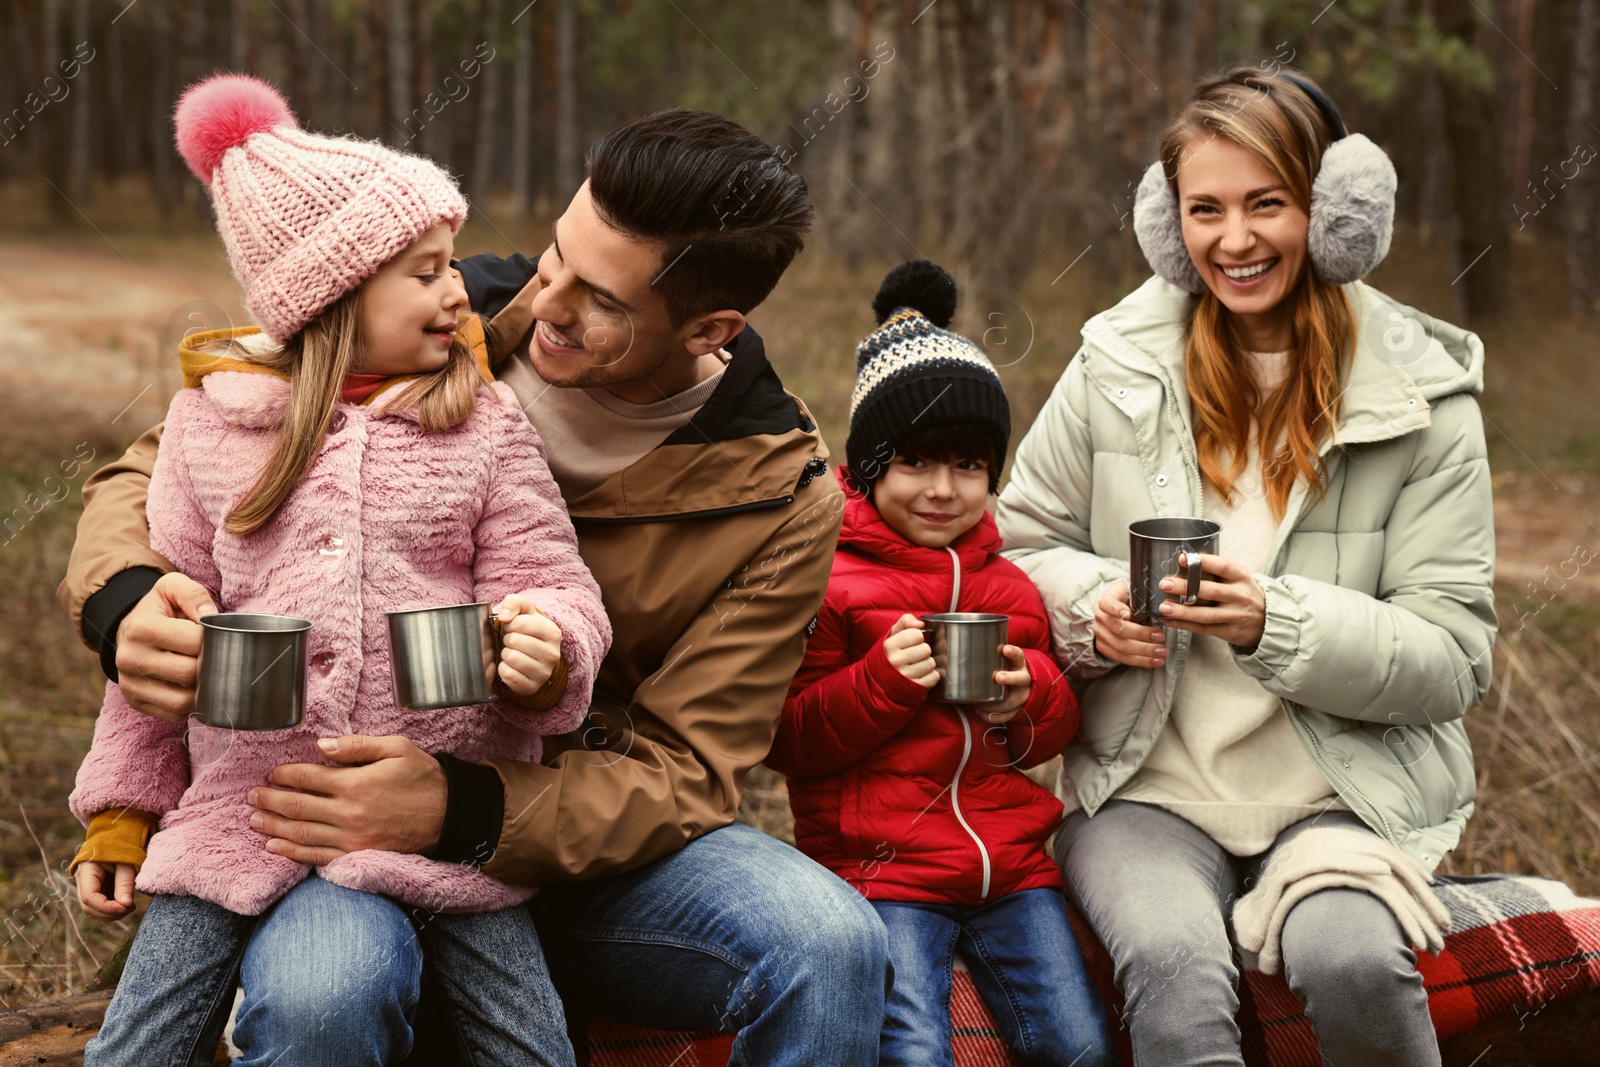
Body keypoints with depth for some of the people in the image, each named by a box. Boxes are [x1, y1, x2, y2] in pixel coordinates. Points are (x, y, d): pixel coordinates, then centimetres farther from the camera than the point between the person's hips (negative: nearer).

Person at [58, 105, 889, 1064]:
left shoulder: (781, 498, -9)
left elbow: (683, 774, -10)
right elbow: (160, 473, 3)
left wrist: (460, 809, -29)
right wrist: (127, 597, -23)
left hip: (593, 843, 1)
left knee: (832, 945, -28)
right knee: (318, 985, -36)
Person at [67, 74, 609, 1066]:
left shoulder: (487, 420, 3)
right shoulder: (212, 419, 4)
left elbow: (551, 582, 0)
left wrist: (548, 648, -25)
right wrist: (123, 809, 12)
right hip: (242, 804, 1)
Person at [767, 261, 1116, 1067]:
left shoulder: (1009, 587, 16)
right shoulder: (827, 580, -1)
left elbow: (1057, 731, 19)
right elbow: (787, 740, -5)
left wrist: (1030, 696, -4)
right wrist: (881, 681, -19)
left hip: (1010, 861, 5)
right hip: (882, 870, -4)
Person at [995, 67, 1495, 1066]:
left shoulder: (1421, 393, 0)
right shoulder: (1119, 364, 5)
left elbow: (1455, 657, -4)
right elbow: (1017, 544, 14)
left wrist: (1279, 624, -20)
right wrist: (1091, 609, -9)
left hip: (1345, 790, 0)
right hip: (1148, 785, 1)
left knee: (1353, 962, -31)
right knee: (1175, 967, -32)